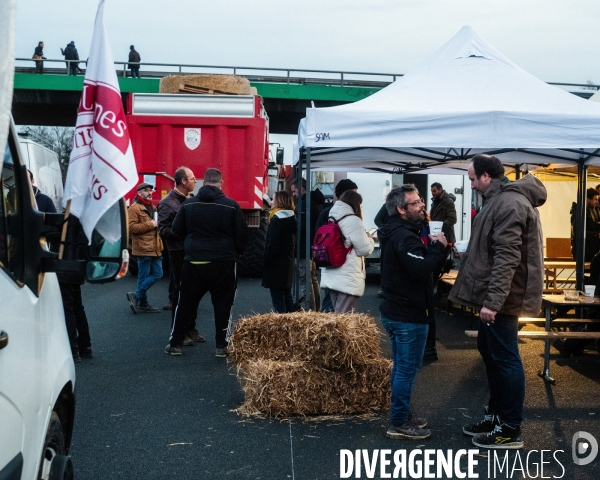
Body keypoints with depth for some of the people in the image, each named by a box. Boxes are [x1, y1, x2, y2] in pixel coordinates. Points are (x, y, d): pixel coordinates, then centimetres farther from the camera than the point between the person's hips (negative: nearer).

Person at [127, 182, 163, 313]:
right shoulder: (134, 208, -9)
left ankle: (137, 296, 16)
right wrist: (150, 224, -19)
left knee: (157, 274, 7)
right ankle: (142, 303, 10)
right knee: (144, 276, -2)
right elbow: (131, 227, -19)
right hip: (143, 248, -9)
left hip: (155, 248, 9)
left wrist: (158, 224, 10)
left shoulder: (152, 207, 20)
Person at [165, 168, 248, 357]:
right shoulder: (231, 205, -6)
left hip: (194, 261, 2)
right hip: (223, 262, -2)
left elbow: (177, 229, 9)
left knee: (186, 303, 12)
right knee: (222, 304, 9)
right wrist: (236, 252, 15)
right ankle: (221, 346, 9)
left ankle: (175, 343, 16)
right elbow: (242, 233, -3)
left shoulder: (189, 203, 1)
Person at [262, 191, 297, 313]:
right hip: (288, 263, 9)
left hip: (276, 265, -9)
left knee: (278, 299, -5)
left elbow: (272, 245, -19)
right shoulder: (292, 218, 11)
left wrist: (265, 261, -12)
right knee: (287, 296, 14)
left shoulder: (276, 220, -15)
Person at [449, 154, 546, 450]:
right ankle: (496, 415, 30)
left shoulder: (509, 203, -19)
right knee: (489, 351, 18)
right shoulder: (501, 200, 15)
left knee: (504, 358, -3)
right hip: (494, 296, 11)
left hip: (502, 297, -11)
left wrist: (492, 301, -27)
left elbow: (507, 258, -25)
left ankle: (511, 430, 7)